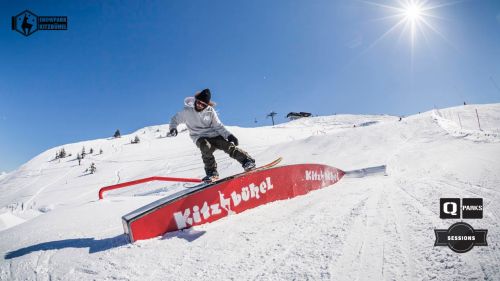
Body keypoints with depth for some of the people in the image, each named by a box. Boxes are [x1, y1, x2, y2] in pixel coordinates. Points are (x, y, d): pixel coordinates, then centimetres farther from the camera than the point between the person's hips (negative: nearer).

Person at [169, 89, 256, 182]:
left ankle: (247, 161, -15)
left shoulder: (210, 111, -1)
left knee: (228, 146, -19)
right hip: (200, 137, -1)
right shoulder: (187, 111, -5)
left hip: (214, 135, 2)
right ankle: (211, 172, -25)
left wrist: (228, 135, -10)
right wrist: (173, 128, -13)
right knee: (206, 147, -33)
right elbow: (175, 119, 8)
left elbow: (218, 126, 2)